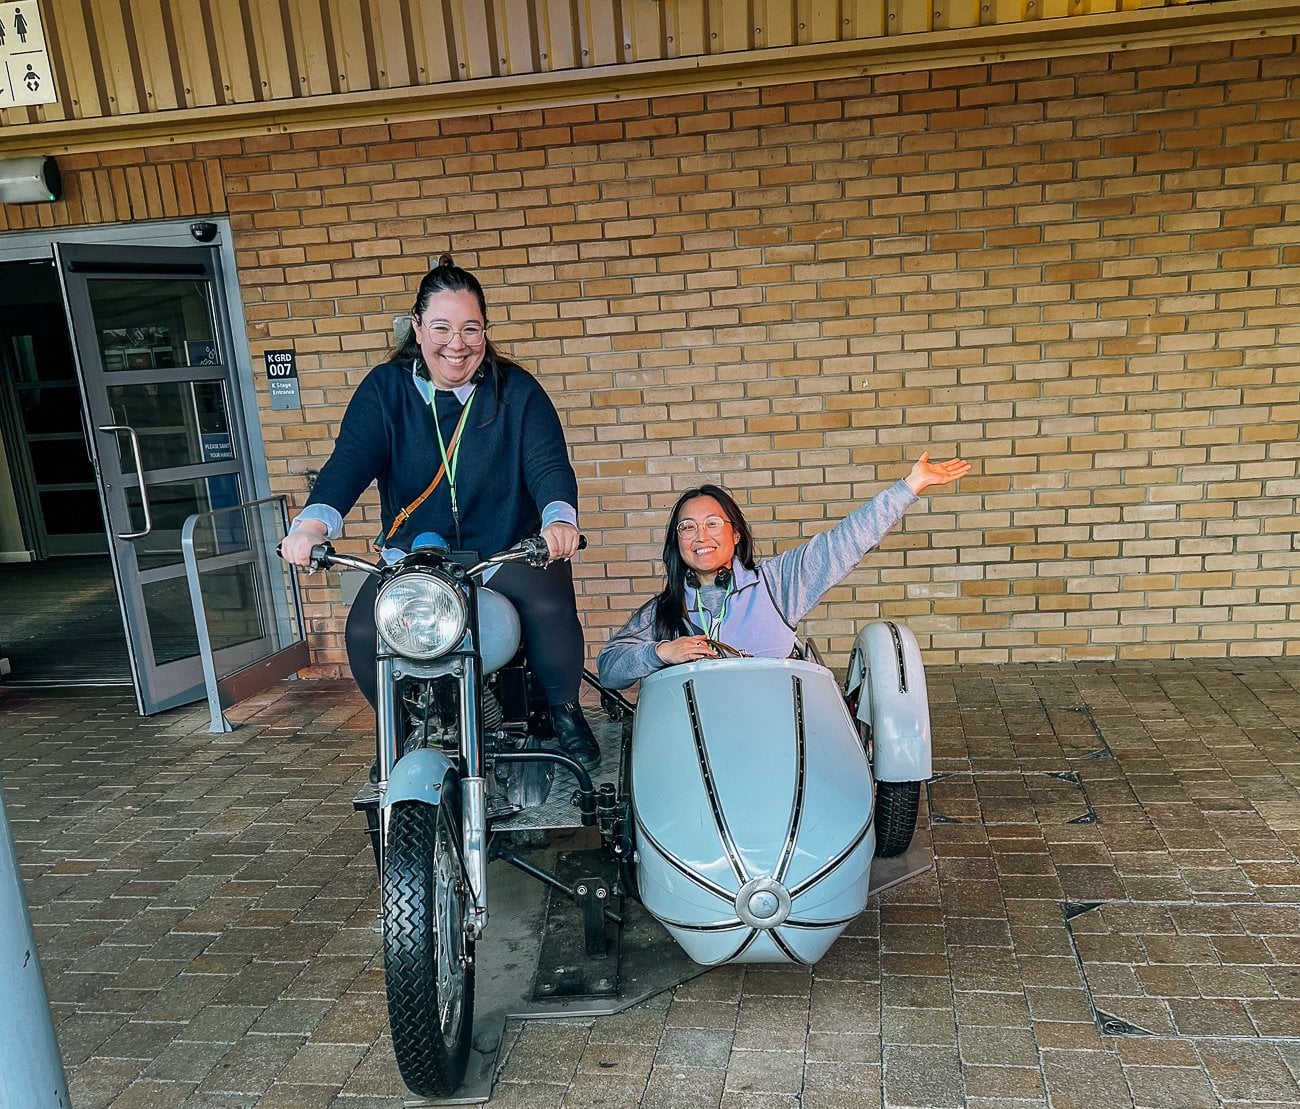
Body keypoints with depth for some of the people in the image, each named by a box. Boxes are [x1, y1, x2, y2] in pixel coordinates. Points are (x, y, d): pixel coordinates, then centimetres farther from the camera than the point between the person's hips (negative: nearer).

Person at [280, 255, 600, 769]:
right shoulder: (385, 389, 2)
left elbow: (548, 463, -13)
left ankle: (564, 710, 0)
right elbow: (349, 461, -12)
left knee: (550, 606, -30)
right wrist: (313, 523, -33)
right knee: (364, 632, -22)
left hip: (509, 551, -1)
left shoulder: (516, 390, -1)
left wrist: (559, 519, -37)